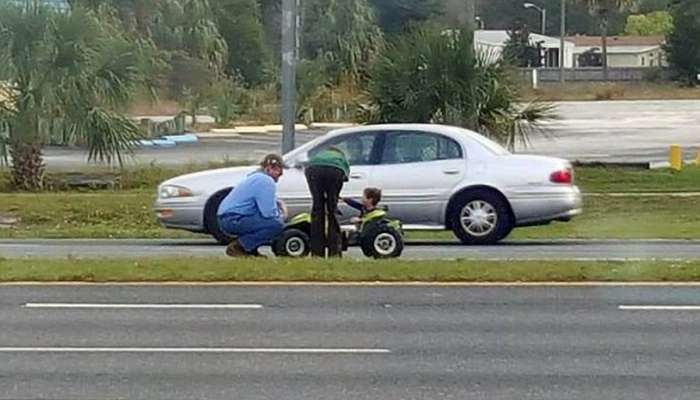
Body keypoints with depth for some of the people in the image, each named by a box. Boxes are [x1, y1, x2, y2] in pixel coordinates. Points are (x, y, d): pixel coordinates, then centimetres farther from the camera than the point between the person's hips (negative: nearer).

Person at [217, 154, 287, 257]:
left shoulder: (256, 177, 18)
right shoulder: (266, 181, -15)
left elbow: (265, 202, 32)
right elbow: (268, 213, -22)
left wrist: (278, 203, 10)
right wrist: (281, 216, 0)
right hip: (234, 220, -10)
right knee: (277, 224, -22)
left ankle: (250, 249, 9)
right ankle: (237, 247, -14)